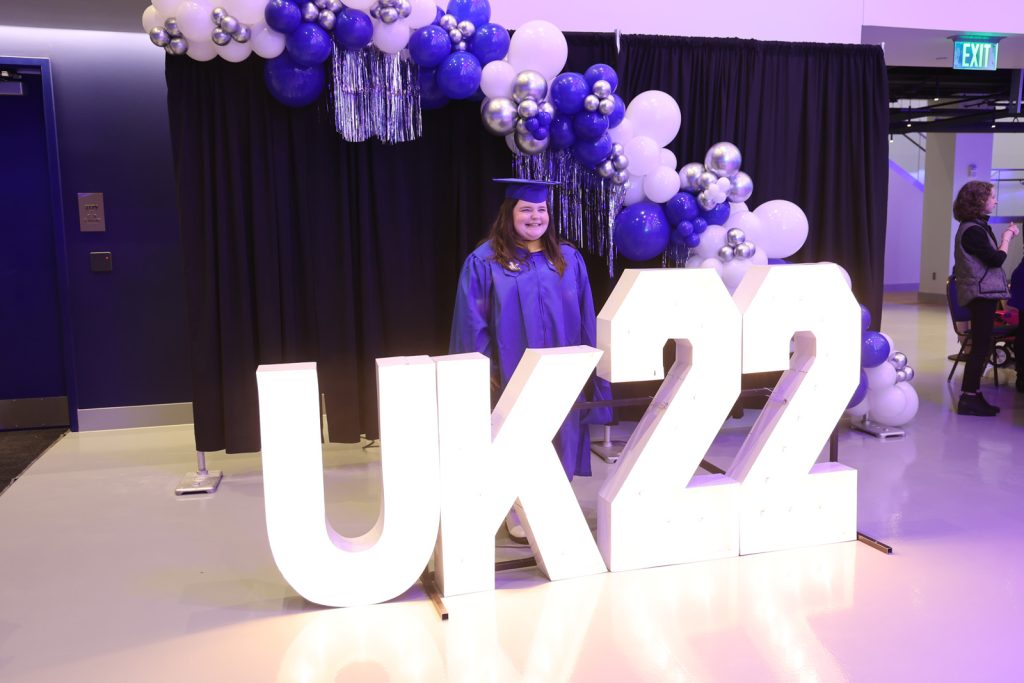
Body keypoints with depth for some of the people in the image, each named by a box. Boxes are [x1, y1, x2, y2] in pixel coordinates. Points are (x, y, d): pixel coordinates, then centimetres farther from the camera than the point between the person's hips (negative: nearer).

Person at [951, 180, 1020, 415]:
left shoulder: (977, 227, 14)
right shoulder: (972, 231, -17)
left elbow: (988, 258, 13)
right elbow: (997, 259, -19)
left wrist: (1007, 236, 7)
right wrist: (1007, 237, -6)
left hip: (984, 292, 10)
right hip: (981, 293, -10)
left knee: (981, 345, 11)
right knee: (981, 346, -8)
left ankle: (973, 394, 17)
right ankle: (968, 398, -4)